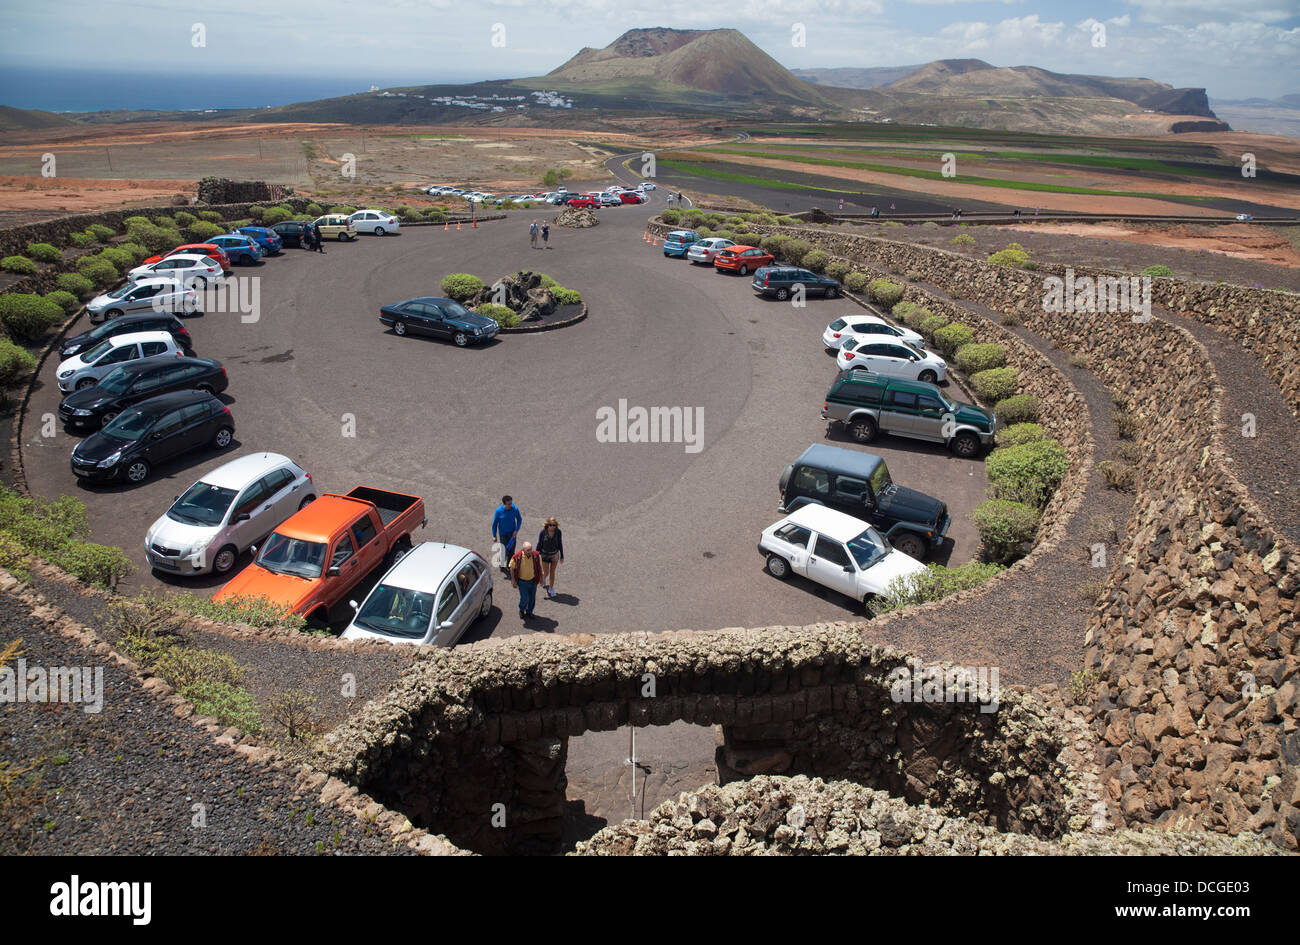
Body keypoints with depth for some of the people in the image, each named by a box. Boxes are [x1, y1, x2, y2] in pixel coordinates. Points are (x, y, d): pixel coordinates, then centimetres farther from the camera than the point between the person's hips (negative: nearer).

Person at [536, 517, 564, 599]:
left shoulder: (558, 532, -15)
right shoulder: (543, 532, -19)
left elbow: (560, 544, -2)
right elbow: (539, 544, -8)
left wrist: (562, 556, 5)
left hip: (555, 554, 1)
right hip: (545, 555, -1)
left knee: (552, 572, 10)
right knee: (546, 573, 3)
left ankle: (551, 590, 25)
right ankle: (543, 579, 40)